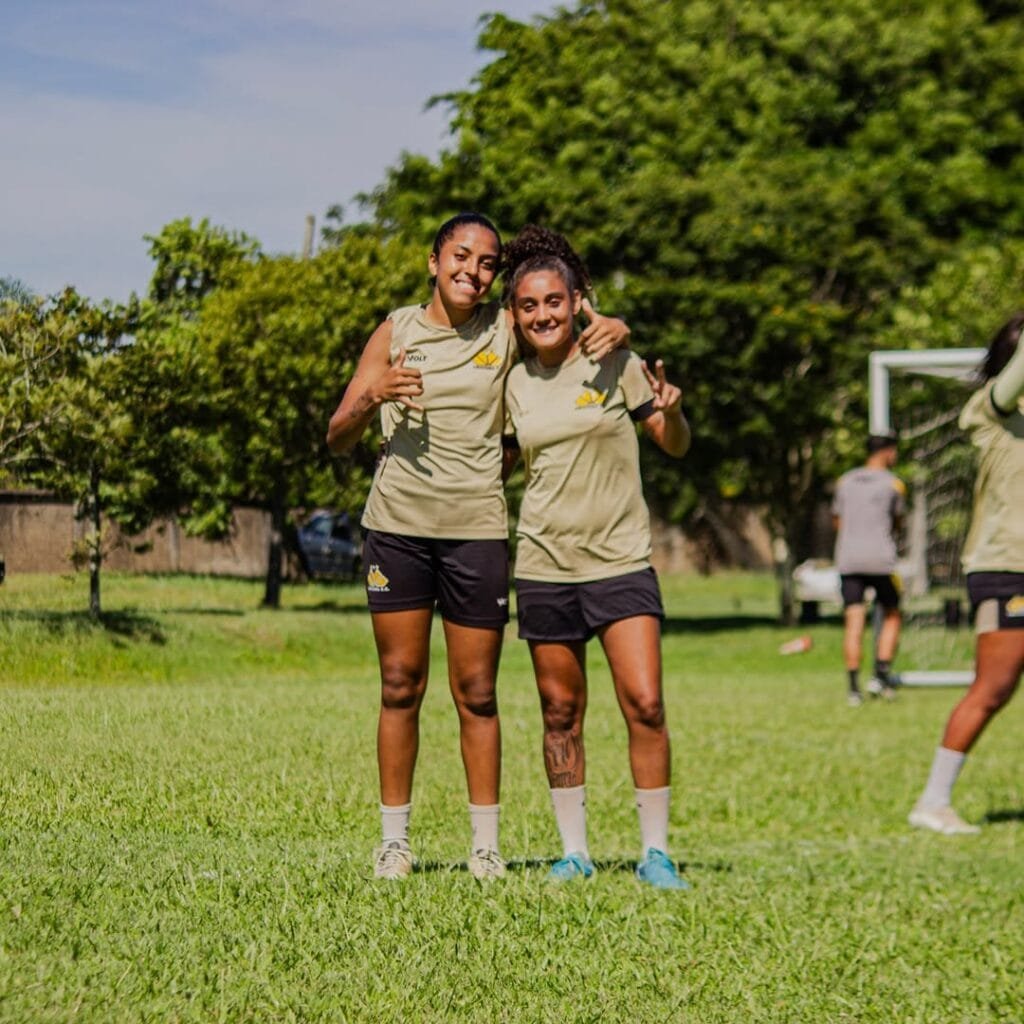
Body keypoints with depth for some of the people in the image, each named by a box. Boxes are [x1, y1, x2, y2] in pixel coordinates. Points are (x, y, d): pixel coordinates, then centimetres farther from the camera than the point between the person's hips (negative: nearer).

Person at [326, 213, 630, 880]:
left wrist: (611, 328, -5)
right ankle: (394, 839, 11)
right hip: (398, 523, 0)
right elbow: (338, 441, 5)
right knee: (401, 685, 3)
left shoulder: (506, 329, 4)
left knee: (477, 692, 2)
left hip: (478, 527, 0)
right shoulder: (397, 332, 5)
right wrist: (373, 397, -16)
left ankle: (486, 843, 10)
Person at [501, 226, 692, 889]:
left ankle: (655, 852, 1)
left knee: (646, 705, -10)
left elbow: (676, 445, 1)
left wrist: (672, 413, -19)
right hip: (544, 566, 3)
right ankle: (574, 852, 16)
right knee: (561, 713, 6)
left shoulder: (614, 364, -2)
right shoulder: (517, 383, 7)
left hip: (621, 561, -3)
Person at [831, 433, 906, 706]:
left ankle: (853, 686, -6)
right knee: (892, 617, 13)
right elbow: (898, 524, 10)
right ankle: (881, 675, 3)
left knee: (853, 622, -1)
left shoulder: (845, 481, 11)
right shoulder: (893, 483, 0)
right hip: (880, 559, -3)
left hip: (847, 560, 3)